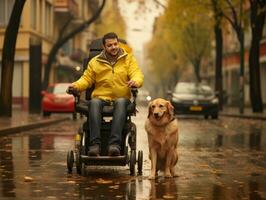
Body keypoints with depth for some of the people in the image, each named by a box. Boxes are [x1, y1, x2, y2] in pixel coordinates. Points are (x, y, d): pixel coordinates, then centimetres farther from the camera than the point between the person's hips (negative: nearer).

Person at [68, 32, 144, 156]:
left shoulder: (128, 59, 13)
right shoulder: (95, 62, 15)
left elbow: (137, 74, 1)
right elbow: (86, 79, 14)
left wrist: (135, 81, -24)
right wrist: (76, 85, -8)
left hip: (121, 98, -1)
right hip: (101, 98, 1)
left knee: (121, 102, -38)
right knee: (94, 103, -35)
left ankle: (115, 144, -49)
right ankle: (95, 144, -45)